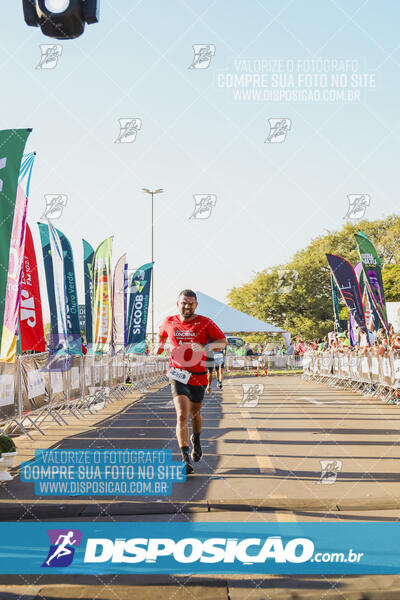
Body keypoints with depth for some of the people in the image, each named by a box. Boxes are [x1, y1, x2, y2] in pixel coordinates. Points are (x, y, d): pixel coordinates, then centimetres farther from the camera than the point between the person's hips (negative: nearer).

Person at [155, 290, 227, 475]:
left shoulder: (205, 323, -4)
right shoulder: (169, 322, 3)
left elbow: (223, 342, -7)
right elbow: (162, 334, 27)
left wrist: (205, 347, -22)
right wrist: (160, 345, 15)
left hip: (198, 376, 0)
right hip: (178, 376, 0)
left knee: (195, 414, 18)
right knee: (182, 416, -14)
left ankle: (196, 440, 49)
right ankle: (185, 458, -14)